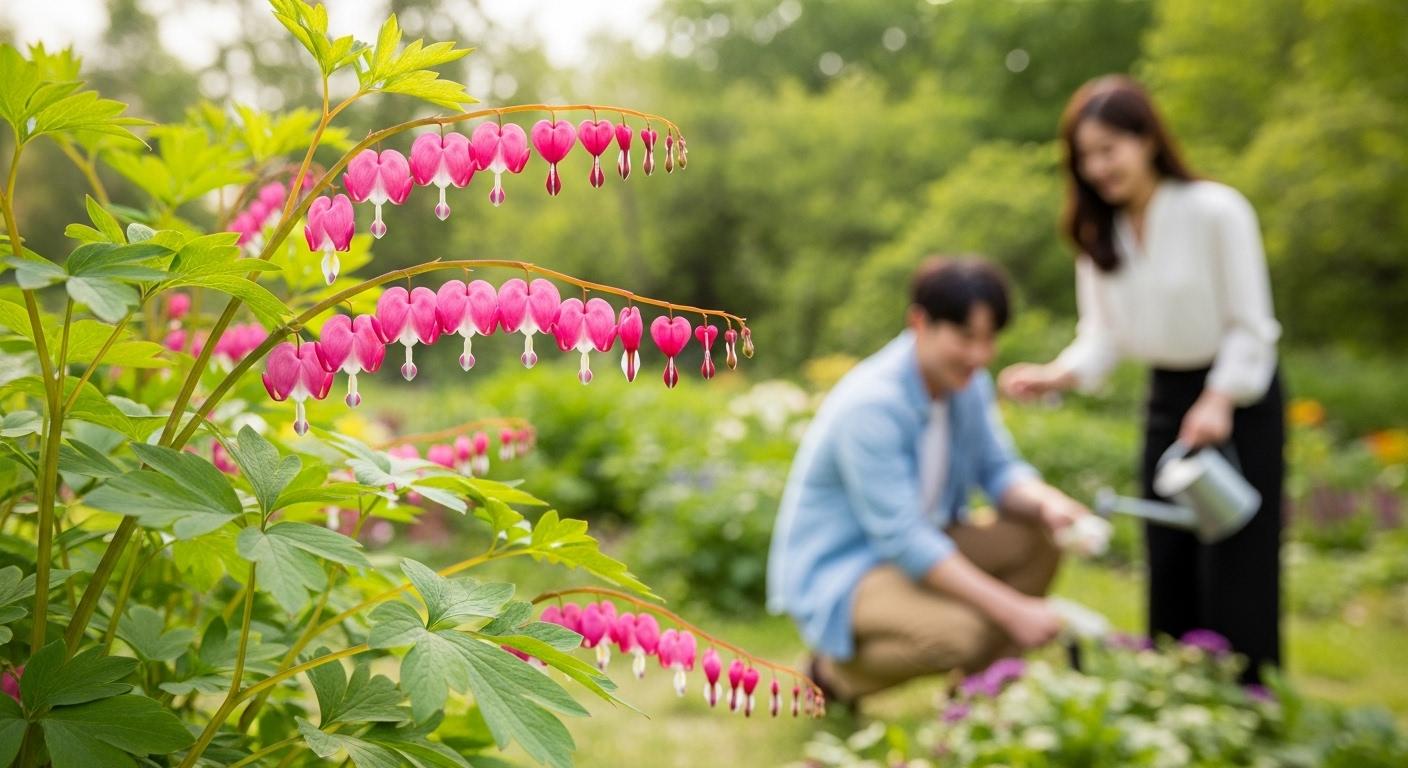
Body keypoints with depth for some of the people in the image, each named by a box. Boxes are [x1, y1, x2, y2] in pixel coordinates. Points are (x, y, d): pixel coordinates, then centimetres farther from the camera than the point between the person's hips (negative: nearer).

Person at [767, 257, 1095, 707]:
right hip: (835, 575, -8)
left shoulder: (967, 382, -1)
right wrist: (1012, 609, -31)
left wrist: (1046, 503, -24)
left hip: (915, 546, 9)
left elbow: (999, 470, 1)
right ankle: (837, 671, -3)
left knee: (1038, 538, -10)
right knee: (960, 633, -32)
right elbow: (903, 539, -29)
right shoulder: (870, 404, -27)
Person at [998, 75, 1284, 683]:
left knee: (1234, 560, -4)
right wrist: (1058, 376, -19)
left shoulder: (1217, 210, -16)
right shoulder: (1098, 233, 1)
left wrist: (1219, 401, -21)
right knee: (1167, 559, 8)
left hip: (1238, 394, -5)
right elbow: (1103, 334, -2)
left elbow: (1251, 326, -13)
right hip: (1166, 397, 5)